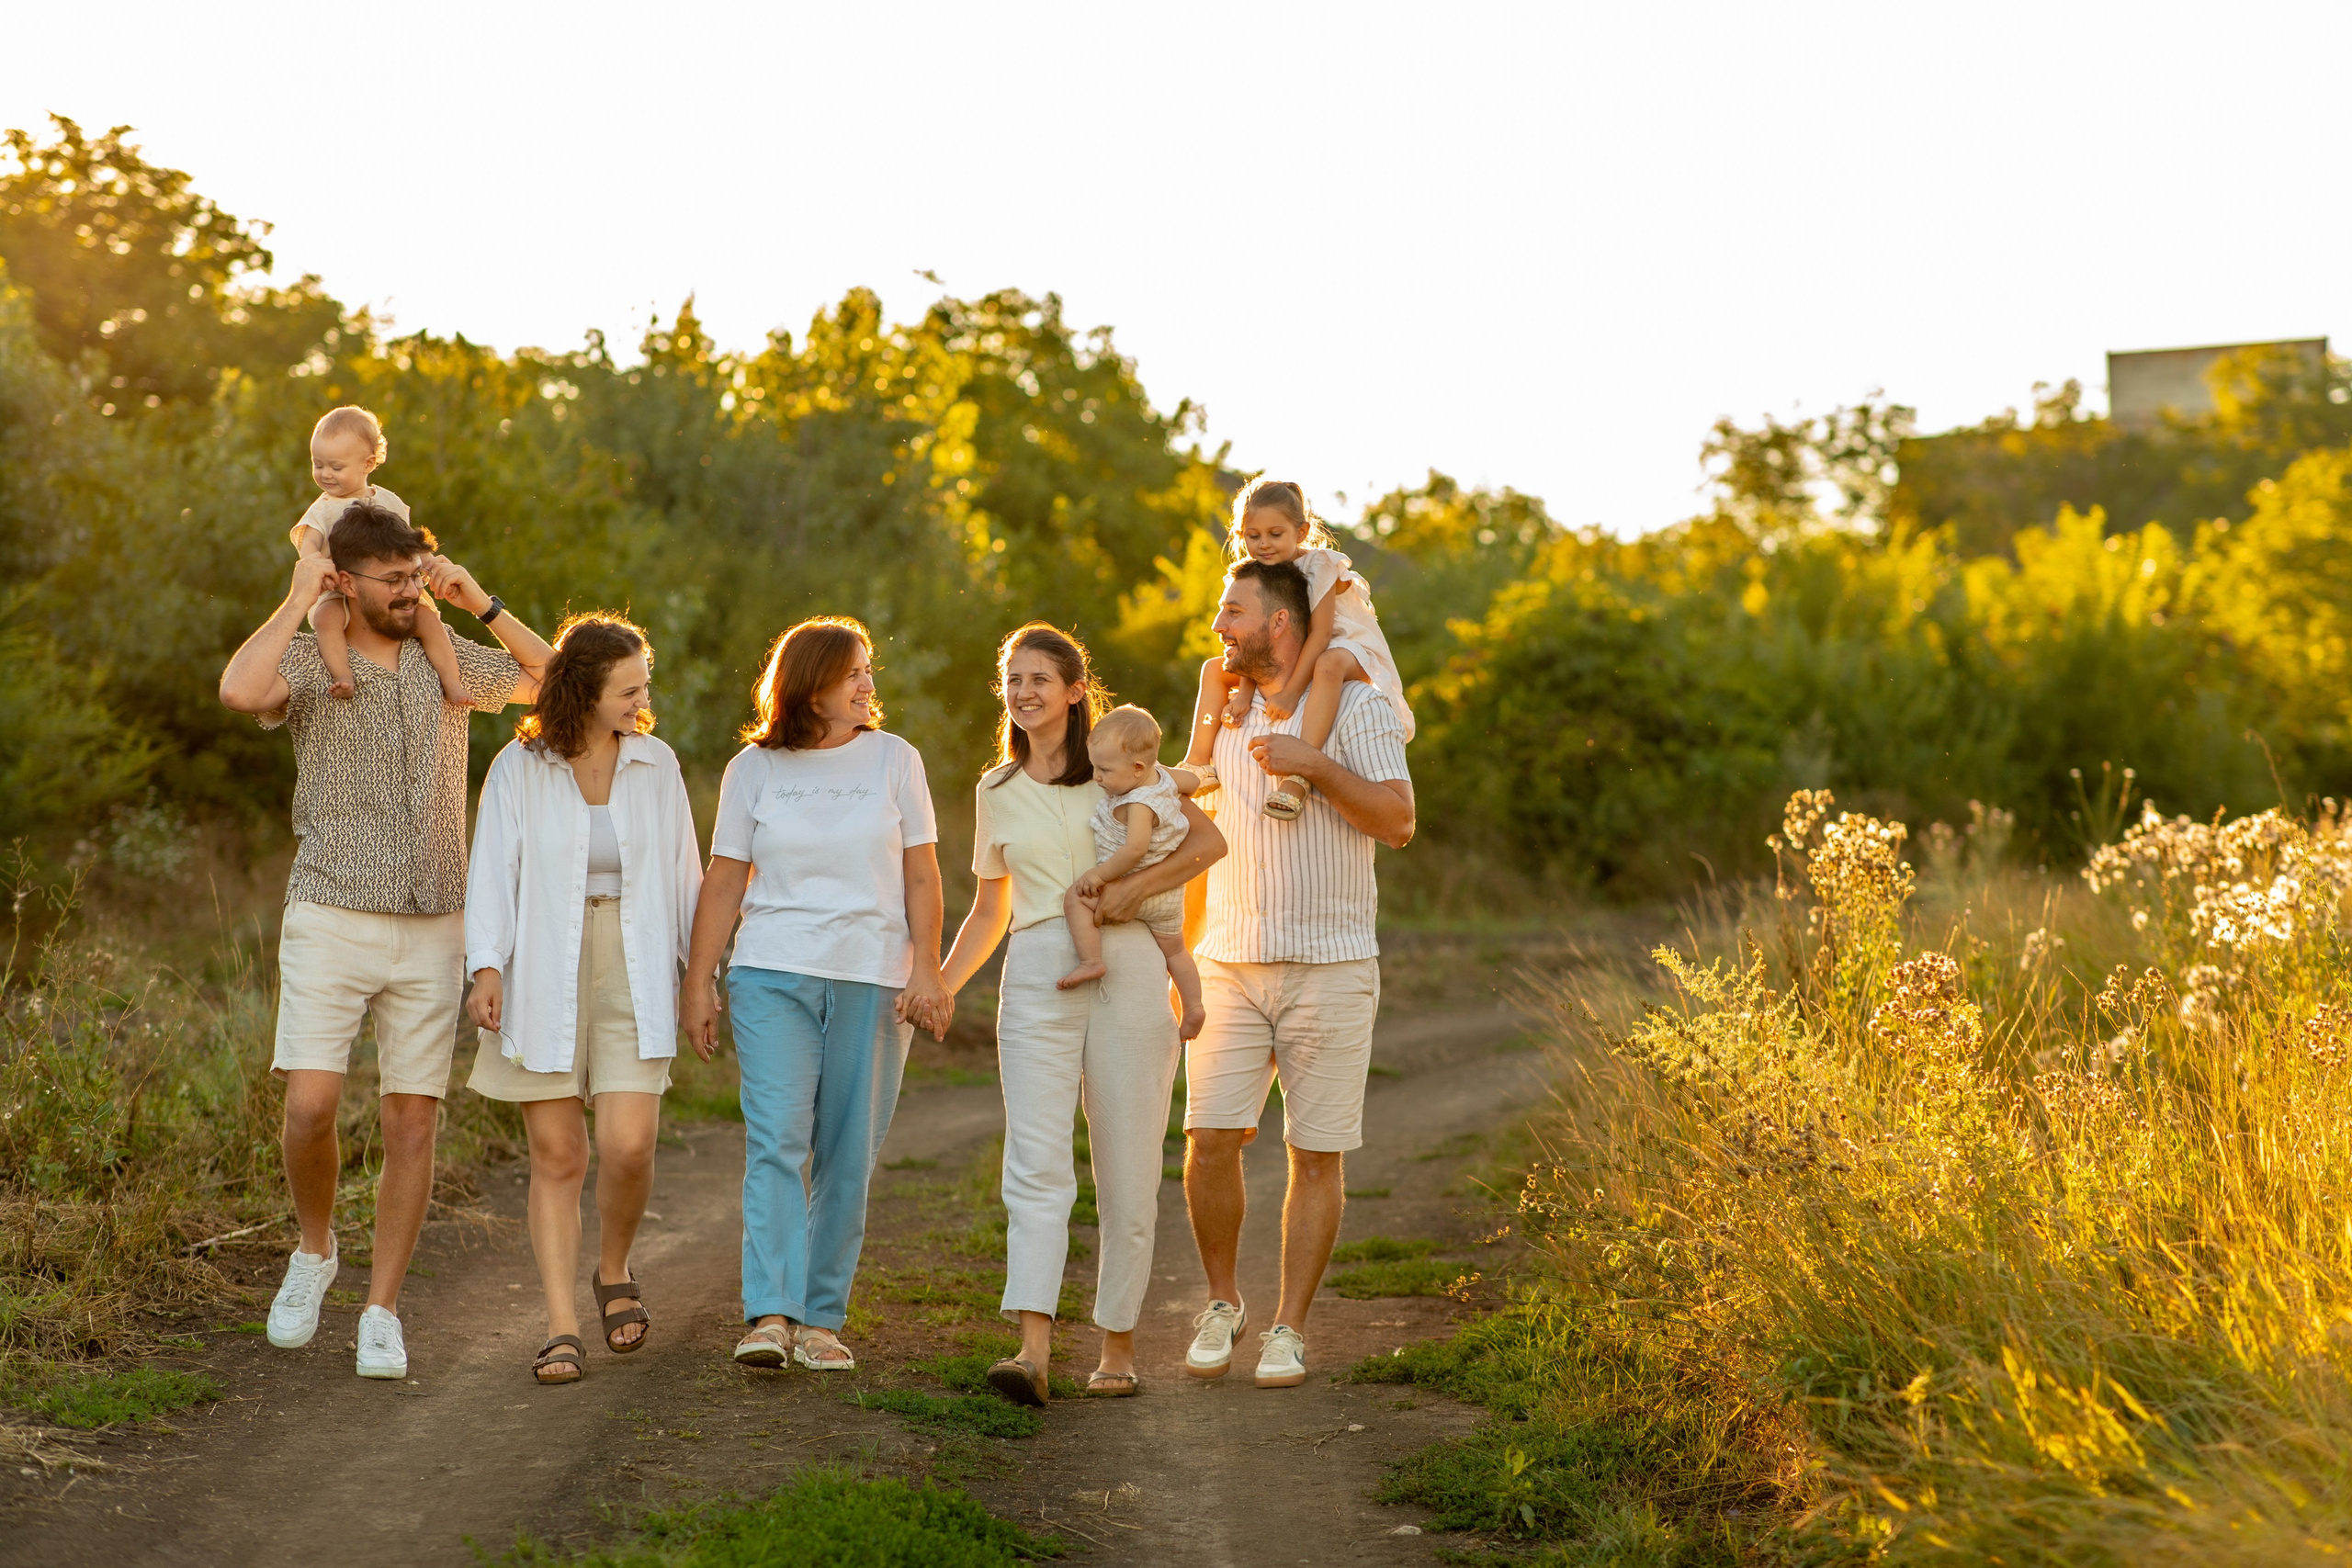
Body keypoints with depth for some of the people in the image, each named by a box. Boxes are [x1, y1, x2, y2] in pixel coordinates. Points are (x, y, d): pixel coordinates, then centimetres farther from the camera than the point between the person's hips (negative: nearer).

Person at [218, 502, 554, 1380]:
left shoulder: (448, 663, 12)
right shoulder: (308, 661, -2)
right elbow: (241, 690, -24)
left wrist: (479, 602, 3)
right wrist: (298, 598, -14)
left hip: (432, 928, 3)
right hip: (332, 920, -3)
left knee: (412, 1124, 0)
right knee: (311, 1105, -12)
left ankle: (382, 1314, 8)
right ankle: (314, 1251, 17)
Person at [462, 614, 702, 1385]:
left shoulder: (657, 765, 6)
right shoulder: (520, 768, -2)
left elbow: (681, 871, 12)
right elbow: (494, 868, -4)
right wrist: (486, 967, -15)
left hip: (632, 975, 1)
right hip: (543, 980, -1)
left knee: (628, 1145, -10)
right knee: (557, 1155, 0)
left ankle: (614, 1272, 19)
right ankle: (563, 1327, 5)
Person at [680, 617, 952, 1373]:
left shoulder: (895, 760, 7)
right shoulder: (754, 767, 7)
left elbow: (921, 878, 6)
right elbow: (723, 882, 9)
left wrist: (925, 971, -4)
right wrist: (699, 982, 4)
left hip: (873, 980, 1)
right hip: (773, 975, -1)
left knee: (849, 1155, 1)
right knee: (775, 1140, -13)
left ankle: (821, 1317, 9)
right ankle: (770, 1316, -17)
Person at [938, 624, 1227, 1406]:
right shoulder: (996, 791, 17)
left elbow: (1208, 841, 2)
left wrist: (1137, 885, -12)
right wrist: (939, 986, 11)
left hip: (1125, 968, -2)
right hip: (1036, 976, 2)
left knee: (1127, 1174, 1)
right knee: (1035, 1166, -12)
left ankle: (1118, 1348, 12)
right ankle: (1033, 1351, -22)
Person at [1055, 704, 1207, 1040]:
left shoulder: (1139, 804, -27)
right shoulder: (1161, 775, -2)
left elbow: (1136, 848, -38)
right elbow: (1193, 781, 17)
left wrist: (1100, 874, -29)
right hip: (1169, 894, 10)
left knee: (1076, 898, -13)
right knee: (1174, 950, 24)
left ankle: (1091, 962, -17)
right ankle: (1193, 1009, 27)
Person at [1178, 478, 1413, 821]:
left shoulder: (1319, 565, -20)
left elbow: (1320, 634, -27)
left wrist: (1291, 692, -35)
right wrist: (1244, 694, -25)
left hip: (1345, 649, -7)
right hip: (1281, 661, 7)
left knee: (1329, 664, -42)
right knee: (1214, 668, 0)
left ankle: (1299, 776, -53)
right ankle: (1199, 763, -8)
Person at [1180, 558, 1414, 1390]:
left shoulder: (1355, 706, -1)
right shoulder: (1224, 715, 14)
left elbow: (1398, 821, -12)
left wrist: (1316, 765, -20)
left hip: (1330, 968, -3)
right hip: (1231, 967, 3)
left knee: (1316, 1154, 0)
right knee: (1209, 1139, -7)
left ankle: (1288, 1328, 10)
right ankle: (1221, 1304, 12)